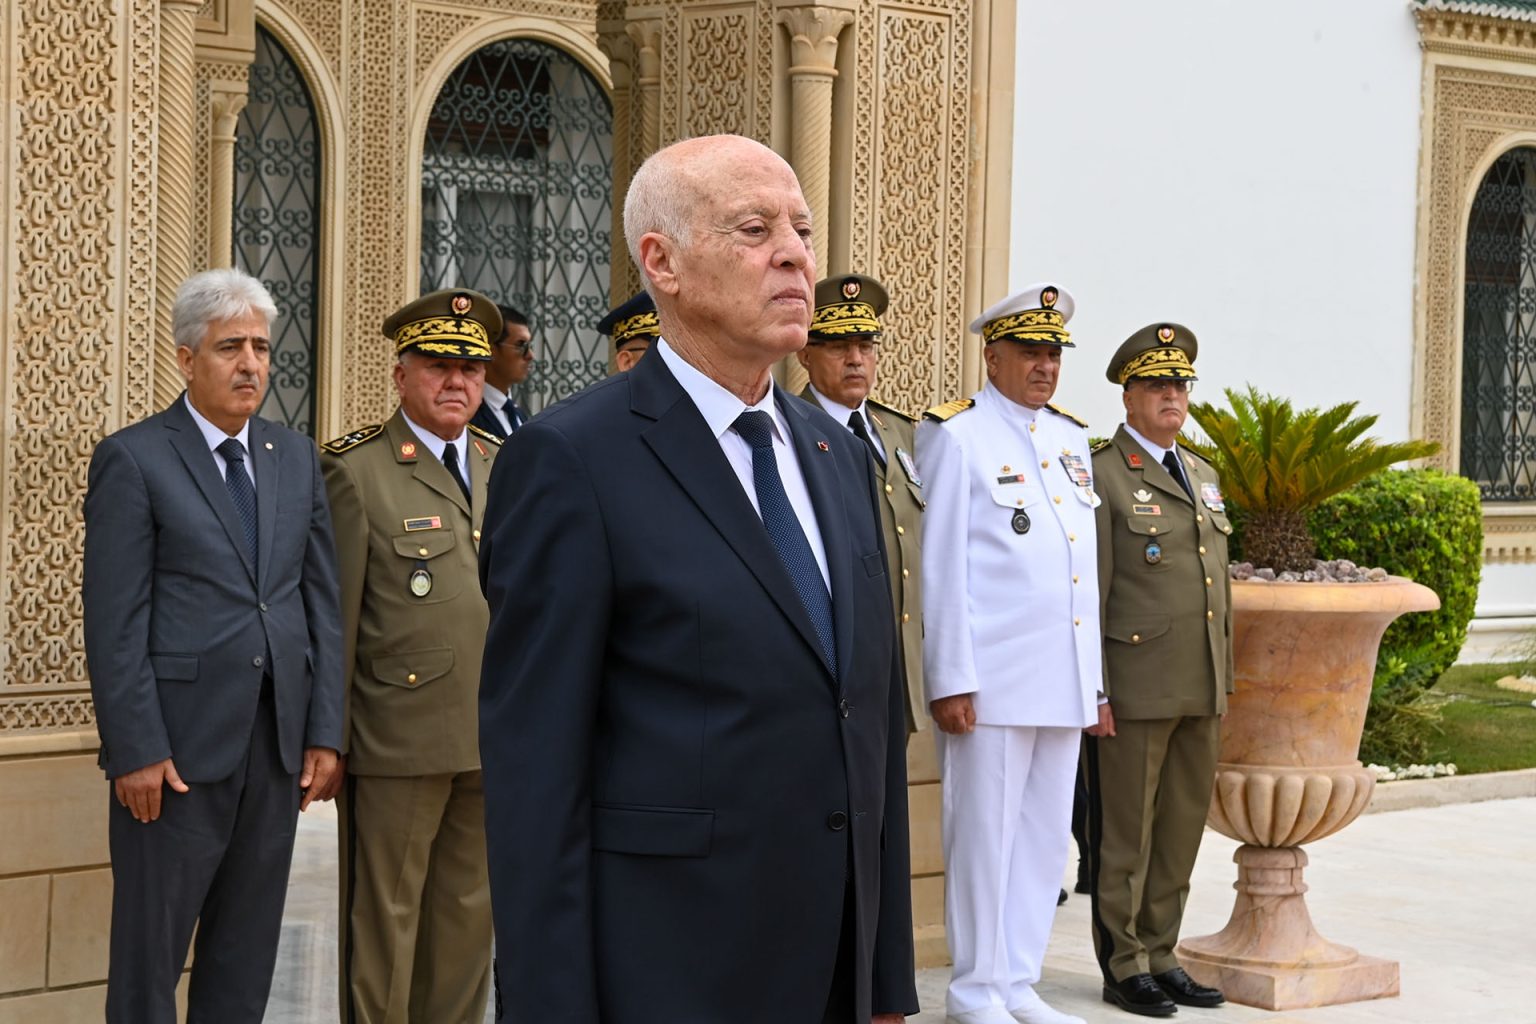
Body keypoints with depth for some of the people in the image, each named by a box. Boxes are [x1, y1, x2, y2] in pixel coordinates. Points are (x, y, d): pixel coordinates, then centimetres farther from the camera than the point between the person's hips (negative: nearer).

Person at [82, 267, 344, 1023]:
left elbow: (321, 599, 11)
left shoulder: (296, 458, 12)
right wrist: (137, 750, -14)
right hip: (177, 746, -5)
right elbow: (114, 621, -9)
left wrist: (325, 732, 5)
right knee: (149, 952, 3)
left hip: (278, 742, 5)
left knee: (247, 955, 11)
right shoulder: (132, 459, -4)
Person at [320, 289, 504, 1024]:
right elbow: (334, 616, -6)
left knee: (468, 916, 12)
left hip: (495, 739, 5)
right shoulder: (355, 470, -5)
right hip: (397, 741, -5)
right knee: (382, 919, 3)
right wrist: (327, 739, -7)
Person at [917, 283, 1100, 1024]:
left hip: (1063, 681, 7)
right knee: (985, 836, -1)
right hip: (991, 680, -6)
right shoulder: (954, 436, -5)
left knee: (1046, 837, 10)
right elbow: (941, 567, -8)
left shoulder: (1070, 439, 15)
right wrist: (950, 680, -12)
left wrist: (1096, 676, 15)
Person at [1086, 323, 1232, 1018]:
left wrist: (1225, 678, 17)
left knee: (1181, 830, 11)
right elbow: (1087, 595, -9)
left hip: (1201, 697, 7)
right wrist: (1092, 692, -13)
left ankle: (1159, 955, 20)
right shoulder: (1102, 476, -6)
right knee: (1124, 834, 1)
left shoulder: (1204, 478, 17)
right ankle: (1123, 966, 9)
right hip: (1134, 693, -7)